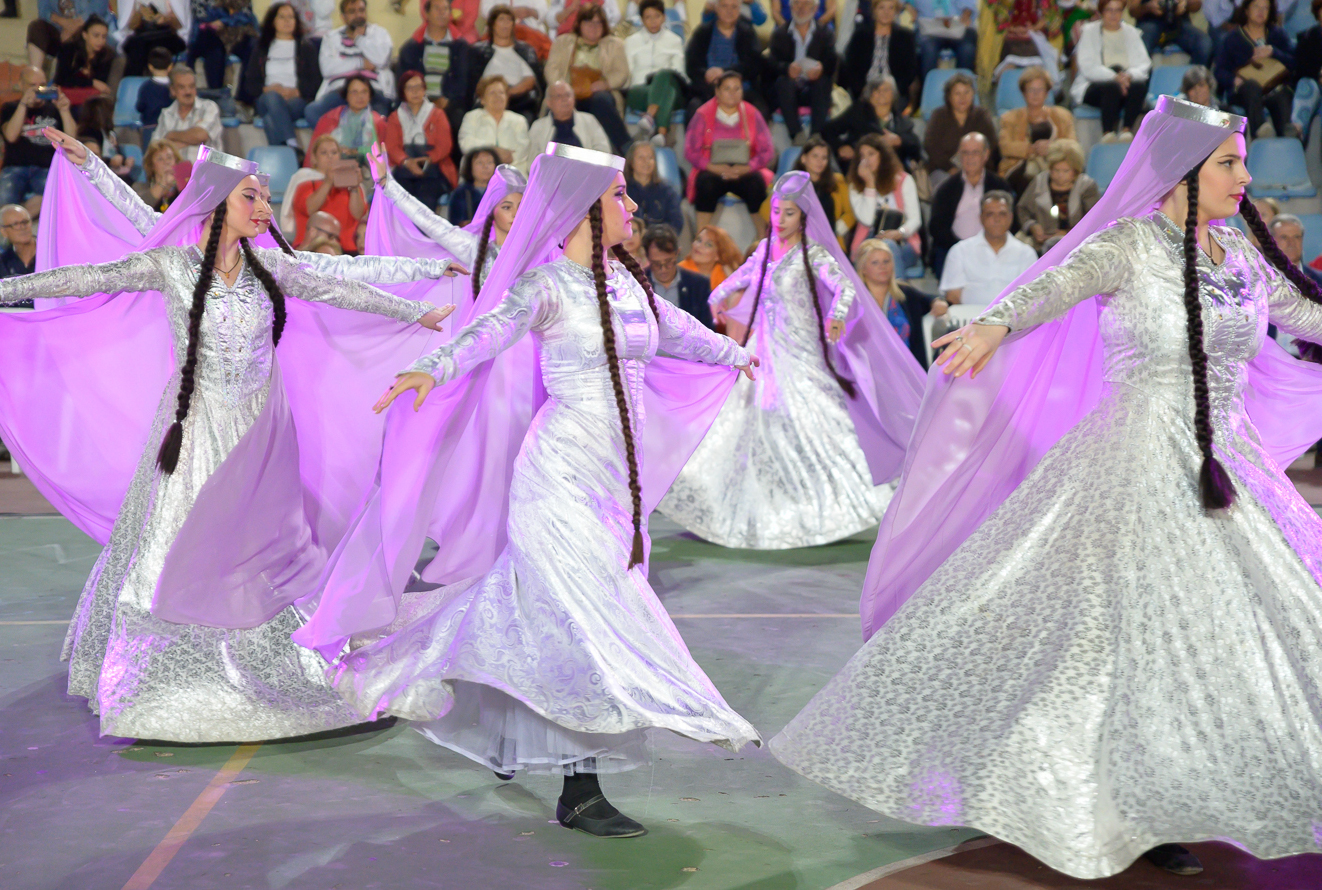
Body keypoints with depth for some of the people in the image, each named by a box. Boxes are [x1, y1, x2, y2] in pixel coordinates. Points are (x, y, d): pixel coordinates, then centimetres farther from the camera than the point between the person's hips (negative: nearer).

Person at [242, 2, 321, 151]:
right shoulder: (261, 48, 24)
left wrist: (295, 92, -12)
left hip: (298, 100, -1)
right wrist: (268, 89, -7)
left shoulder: (306, 47, 20)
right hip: (265, 100, 1)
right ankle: (293, 146, -57)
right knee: (273, 97, -38)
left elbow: (315, 82, 7)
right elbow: (249, 84, 15)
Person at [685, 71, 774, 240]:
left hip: (744, 173, 1)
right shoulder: (703, 115, 2)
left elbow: (768, 152, 1)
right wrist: (714, 167, -20)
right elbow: (691, 151, -4)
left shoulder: (752, 115, 6)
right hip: (712, 171, -1)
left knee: (756, 182, -31)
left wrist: (746, 168, -17)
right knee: (706, 182, -34)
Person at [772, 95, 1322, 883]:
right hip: (1140, 466, -7)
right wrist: (998, 323, -49)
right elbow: (1060, 282, -28)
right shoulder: (1132, 242, -9)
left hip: (1229, 467, 7)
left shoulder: (1239, 254, 11)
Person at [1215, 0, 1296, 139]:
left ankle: (1286, 134, -58)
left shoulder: (1278, 34, 23)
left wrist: (1273, 52, -6)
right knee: (1253, 85, -38)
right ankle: (1256, 132, -54)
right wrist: (1234, 79, -15)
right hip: (1243, 92, -1)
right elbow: (1220, 71, 7)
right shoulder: (1233, 38, 17)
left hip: (1275, 88, 1)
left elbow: (1294, 63, 11)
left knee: (1282, 96, -35)